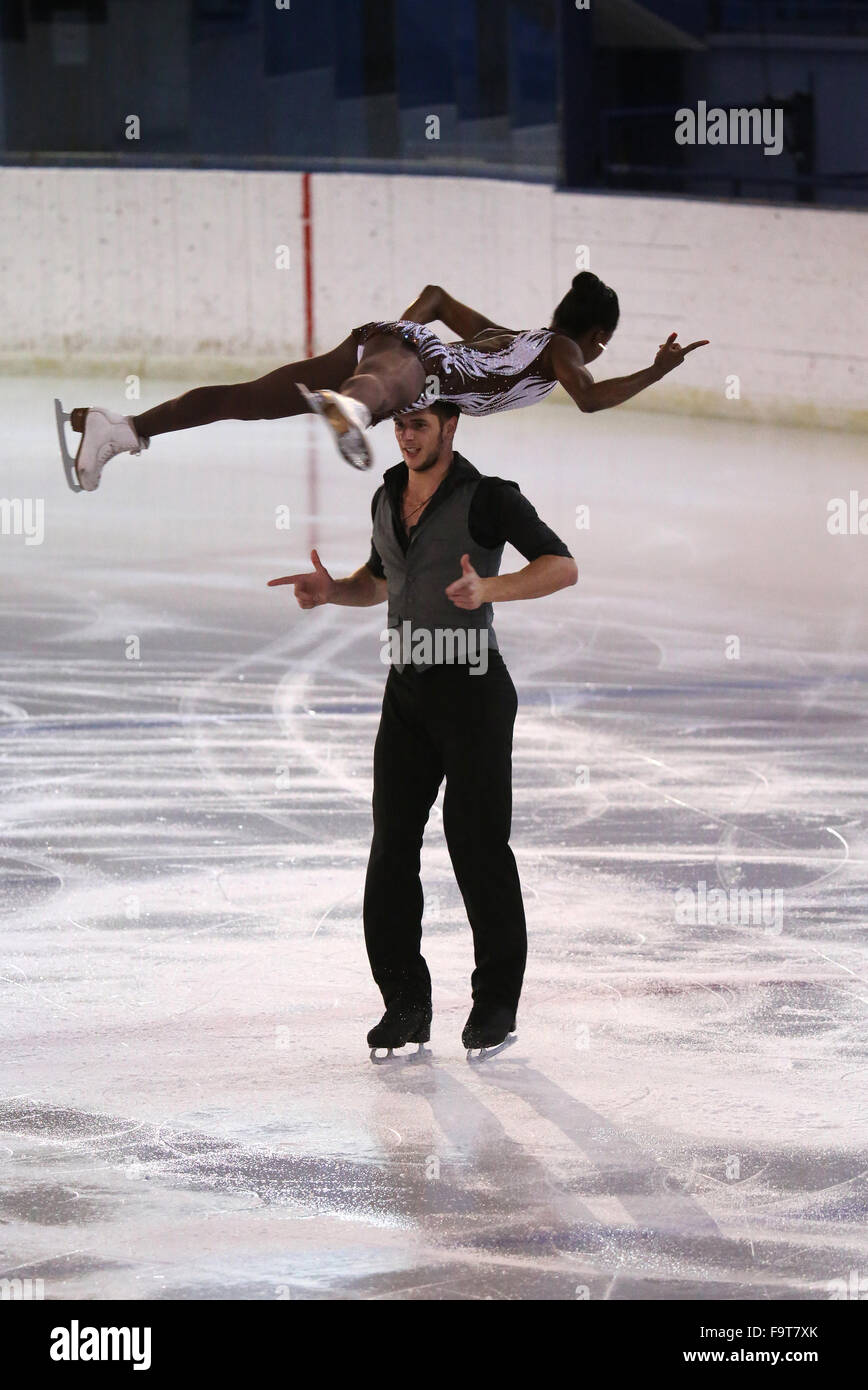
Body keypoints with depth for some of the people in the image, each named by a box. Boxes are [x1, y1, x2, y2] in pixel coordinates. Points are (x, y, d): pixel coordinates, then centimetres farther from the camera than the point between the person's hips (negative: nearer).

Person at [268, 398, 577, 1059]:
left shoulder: (488, 498, -9)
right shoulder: (389, 498, 12)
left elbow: (562, 567, -16)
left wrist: (488, 589, -31)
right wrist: (332, 591, 7)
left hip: (474, 689, -6)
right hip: (407, 695, 6)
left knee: (479, 846, -2)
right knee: (393, 848, 1)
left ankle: (497, 1003, 10)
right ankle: (405, 1005, 7)